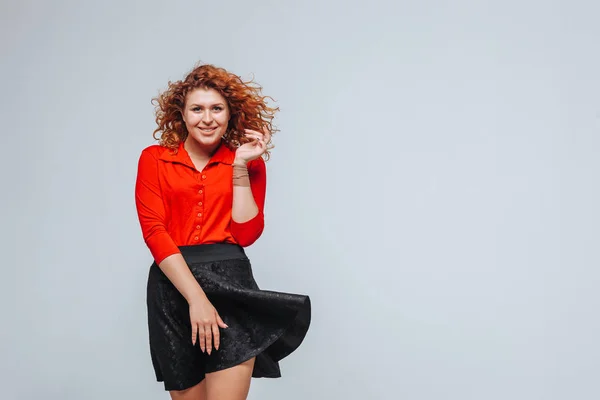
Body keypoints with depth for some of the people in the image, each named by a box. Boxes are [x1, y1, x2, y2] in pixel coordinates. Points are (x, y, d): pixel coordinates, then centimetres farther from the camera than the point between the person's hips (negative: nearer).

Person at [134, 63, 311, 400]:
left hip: (231, 281, 0)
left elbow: (246, 234, -2)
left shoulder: (249, 162, 7)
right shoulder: (154, 159, 4)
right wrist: (196, 297, -16)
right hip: (173, 285, 1)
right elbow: (154, 232, -6)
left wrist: (240, 167, -7)